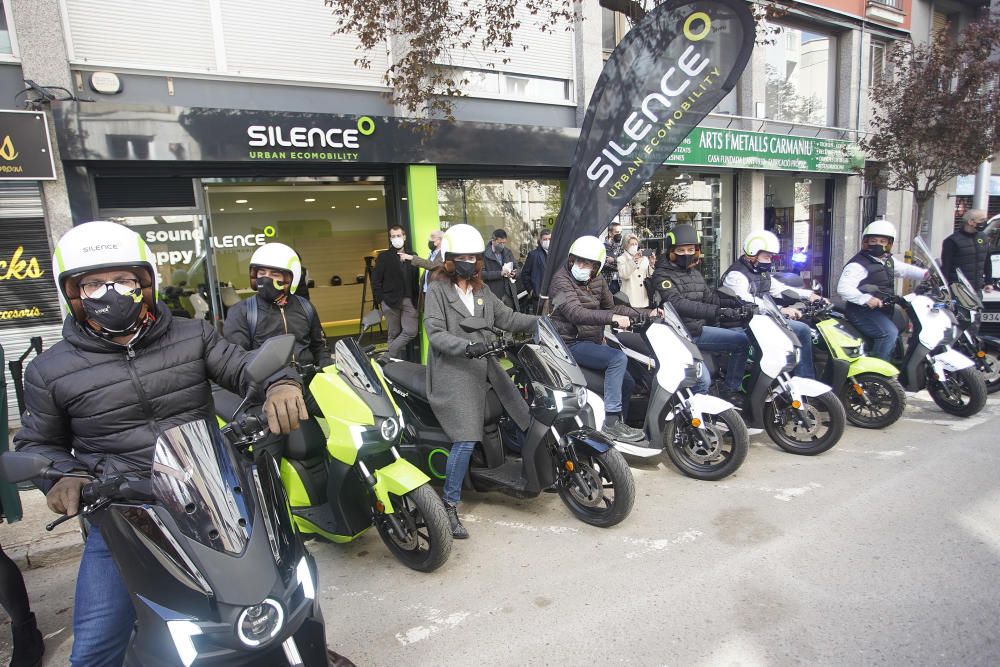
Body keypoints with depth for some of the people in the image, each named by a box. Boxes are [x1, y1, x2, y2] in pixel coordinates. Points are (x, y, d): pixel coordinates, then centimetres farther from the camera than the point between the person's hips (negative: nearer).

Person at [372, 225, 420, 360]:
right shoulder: (384, 257, 4)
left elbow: (417, 279, 8)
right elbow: (376, 280, 1)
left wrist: (416, 298, 0)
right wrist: (381, 299, -7)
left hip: (409, 301, 2)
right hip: (390, 301, -2)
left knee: (411, 332, -7)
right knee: (394, 334, 4)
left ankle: (388, 356, 4)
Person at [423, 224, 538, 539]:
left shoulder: (481, 290, 17)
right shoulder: (437, 289, -3)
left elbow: (506, 317, 12)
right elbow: (435, 334, -13)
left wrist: (539, 321, -1)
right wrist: (466, 346, -28)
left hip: (484, 368, 7)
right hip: (453, 373, -7)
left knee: (523, 415, 5)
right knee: (466, 440, -16)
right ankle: (450, 506, -2)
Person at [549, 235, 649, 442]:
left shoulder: (597, 280, 9)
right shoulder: (561, 279, -15)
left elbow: (610, 307, 18)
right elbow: (575, 313, -30)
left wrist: (643, 314, 7)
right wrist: (612, 317, -40)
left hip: (594, 341, 9)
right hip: (571, 344, -9)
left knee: (627, 381, 12)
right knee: (618, 358, -27)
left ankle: (620, 425, 30)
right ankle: (611, 423, -24)